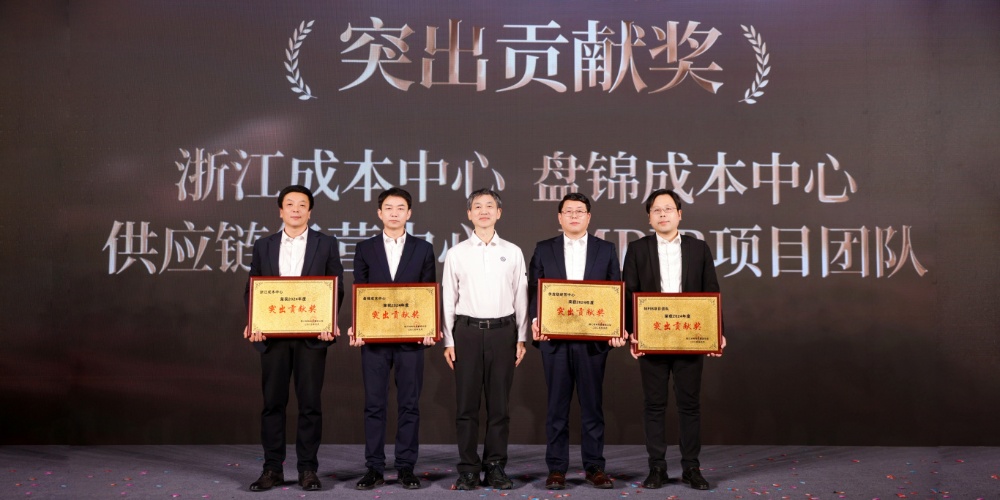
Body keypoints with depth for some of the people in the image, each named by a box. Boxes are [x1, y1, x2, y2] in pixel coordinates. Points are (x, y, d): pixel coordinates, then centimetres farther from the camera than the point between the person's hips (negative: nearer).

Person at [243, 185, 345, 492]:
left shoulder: (326, 244, 6)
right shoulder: (263, 246, 12)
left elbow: (336, 288, 3)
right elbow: (252, 289, 10)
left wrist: (328, 322, -12)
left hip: (312, 334, -2)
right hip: (273, 333, 2)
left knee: (310, 403, 1)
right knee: (272, 402, 5)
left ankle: (307, 468, 10)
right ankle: (272, 469, 13)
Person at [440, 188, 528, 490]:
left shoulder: (512, 252, 8)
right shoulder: (456, 253, 6)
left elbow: (521, 298, 8)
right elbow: (448, 299, 6)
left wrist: (521, 338, 4)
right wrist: (448, 341, 1)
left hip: (502, 331, 1)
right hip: (467, 331, 0)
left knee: (499, 403, 5)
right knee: (467, 402, 2)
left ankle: (495, 467, 14)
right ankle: (468, 469, 10)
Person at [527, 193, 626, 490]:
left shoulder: (606, 250, 8)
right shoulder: (543, 250, 8)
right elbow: (533, 291, 5)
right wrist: (536, 320, -12)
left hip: (594, 338, 0)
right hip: (555, 339, 0)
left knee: (592, 405, 6)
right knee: (557, 406, 5)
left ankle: (594, 467, 15)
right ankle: (556, 468, 13)